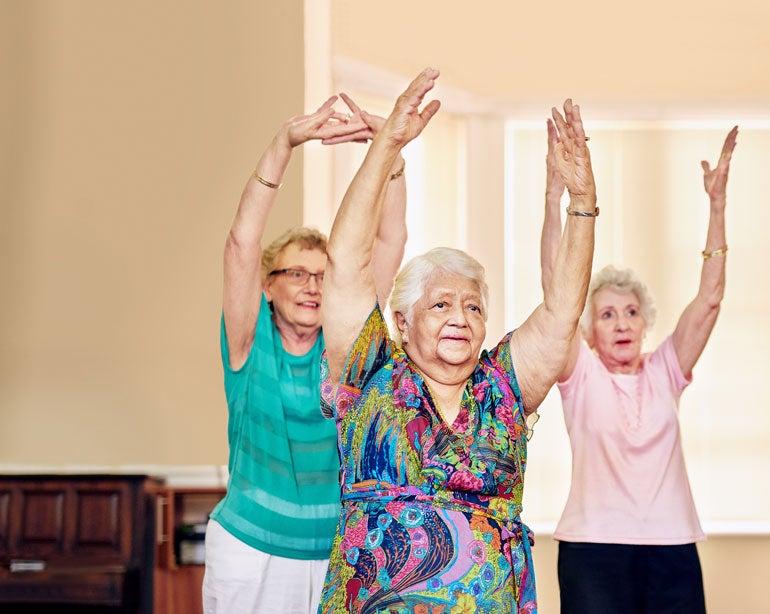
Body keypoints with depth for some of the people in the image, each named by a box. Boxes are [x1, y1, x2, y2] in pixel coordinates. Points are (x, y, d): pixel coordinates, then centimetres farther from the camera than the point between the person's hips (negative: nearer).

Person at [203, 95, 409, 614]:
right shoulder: (252, 344, -4)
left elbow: (391, 240, -5)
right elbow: (243, 241, -17)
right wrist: (286, 144, -26)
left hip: (337, 557, 2)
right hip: (250, 552, -2)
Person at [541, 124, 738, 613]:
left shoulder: (664, 373, 10)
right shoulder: (581, 375, 4)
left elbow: (709, 301, 4)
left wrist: (718, 203, -3)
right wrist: (555, 194, -15)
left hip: (673, 545, 3)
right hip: (594, 546, -2)